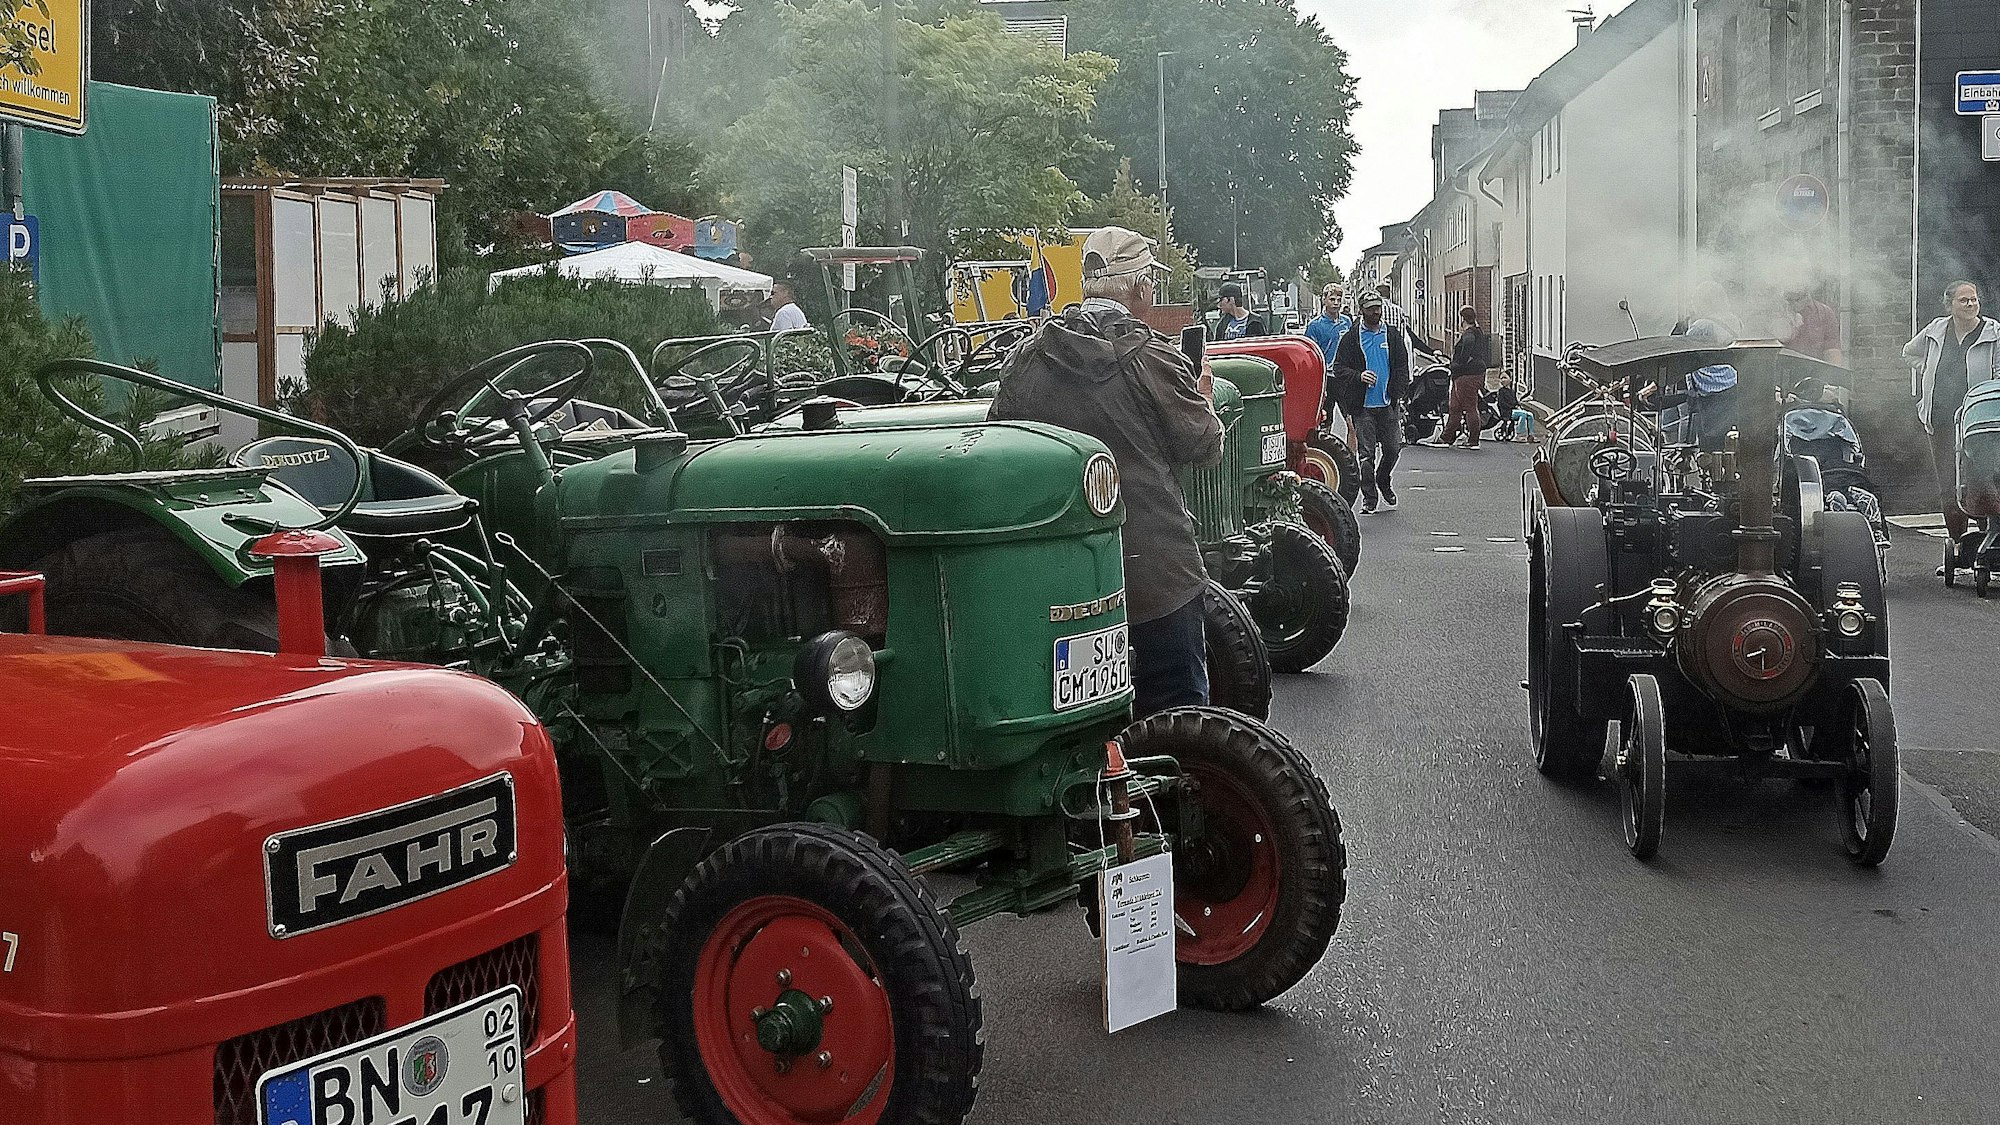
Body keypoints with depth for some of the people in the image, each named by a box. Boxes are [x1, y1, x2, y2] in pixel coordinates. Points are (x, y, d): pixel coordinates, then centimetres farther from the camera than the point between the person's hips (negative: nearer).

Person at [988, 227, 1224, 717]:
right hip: (1154, 569, -4)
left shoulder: (1025, 359, 2)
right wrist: (1205, 400, 18)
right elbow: (1204, 446, -2)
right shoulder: (1153, 358, -11)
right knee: (1175, 712, 7)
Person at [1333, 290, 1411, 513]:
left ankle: (1384, 481, 34)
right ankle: (1369, 498, 5)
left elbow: (1402, 367, 9)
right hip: (1363, 405, -2)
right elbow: (1339, 367, 0)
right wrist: (1358, 376, -18)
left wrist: (1397, 393, -4)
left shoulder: (1393, 336, 11)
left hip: (1389, 403, 2)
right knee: (1366, 452, -3)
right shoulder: (1351, 338, 3)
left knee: (1393, 448, 6)